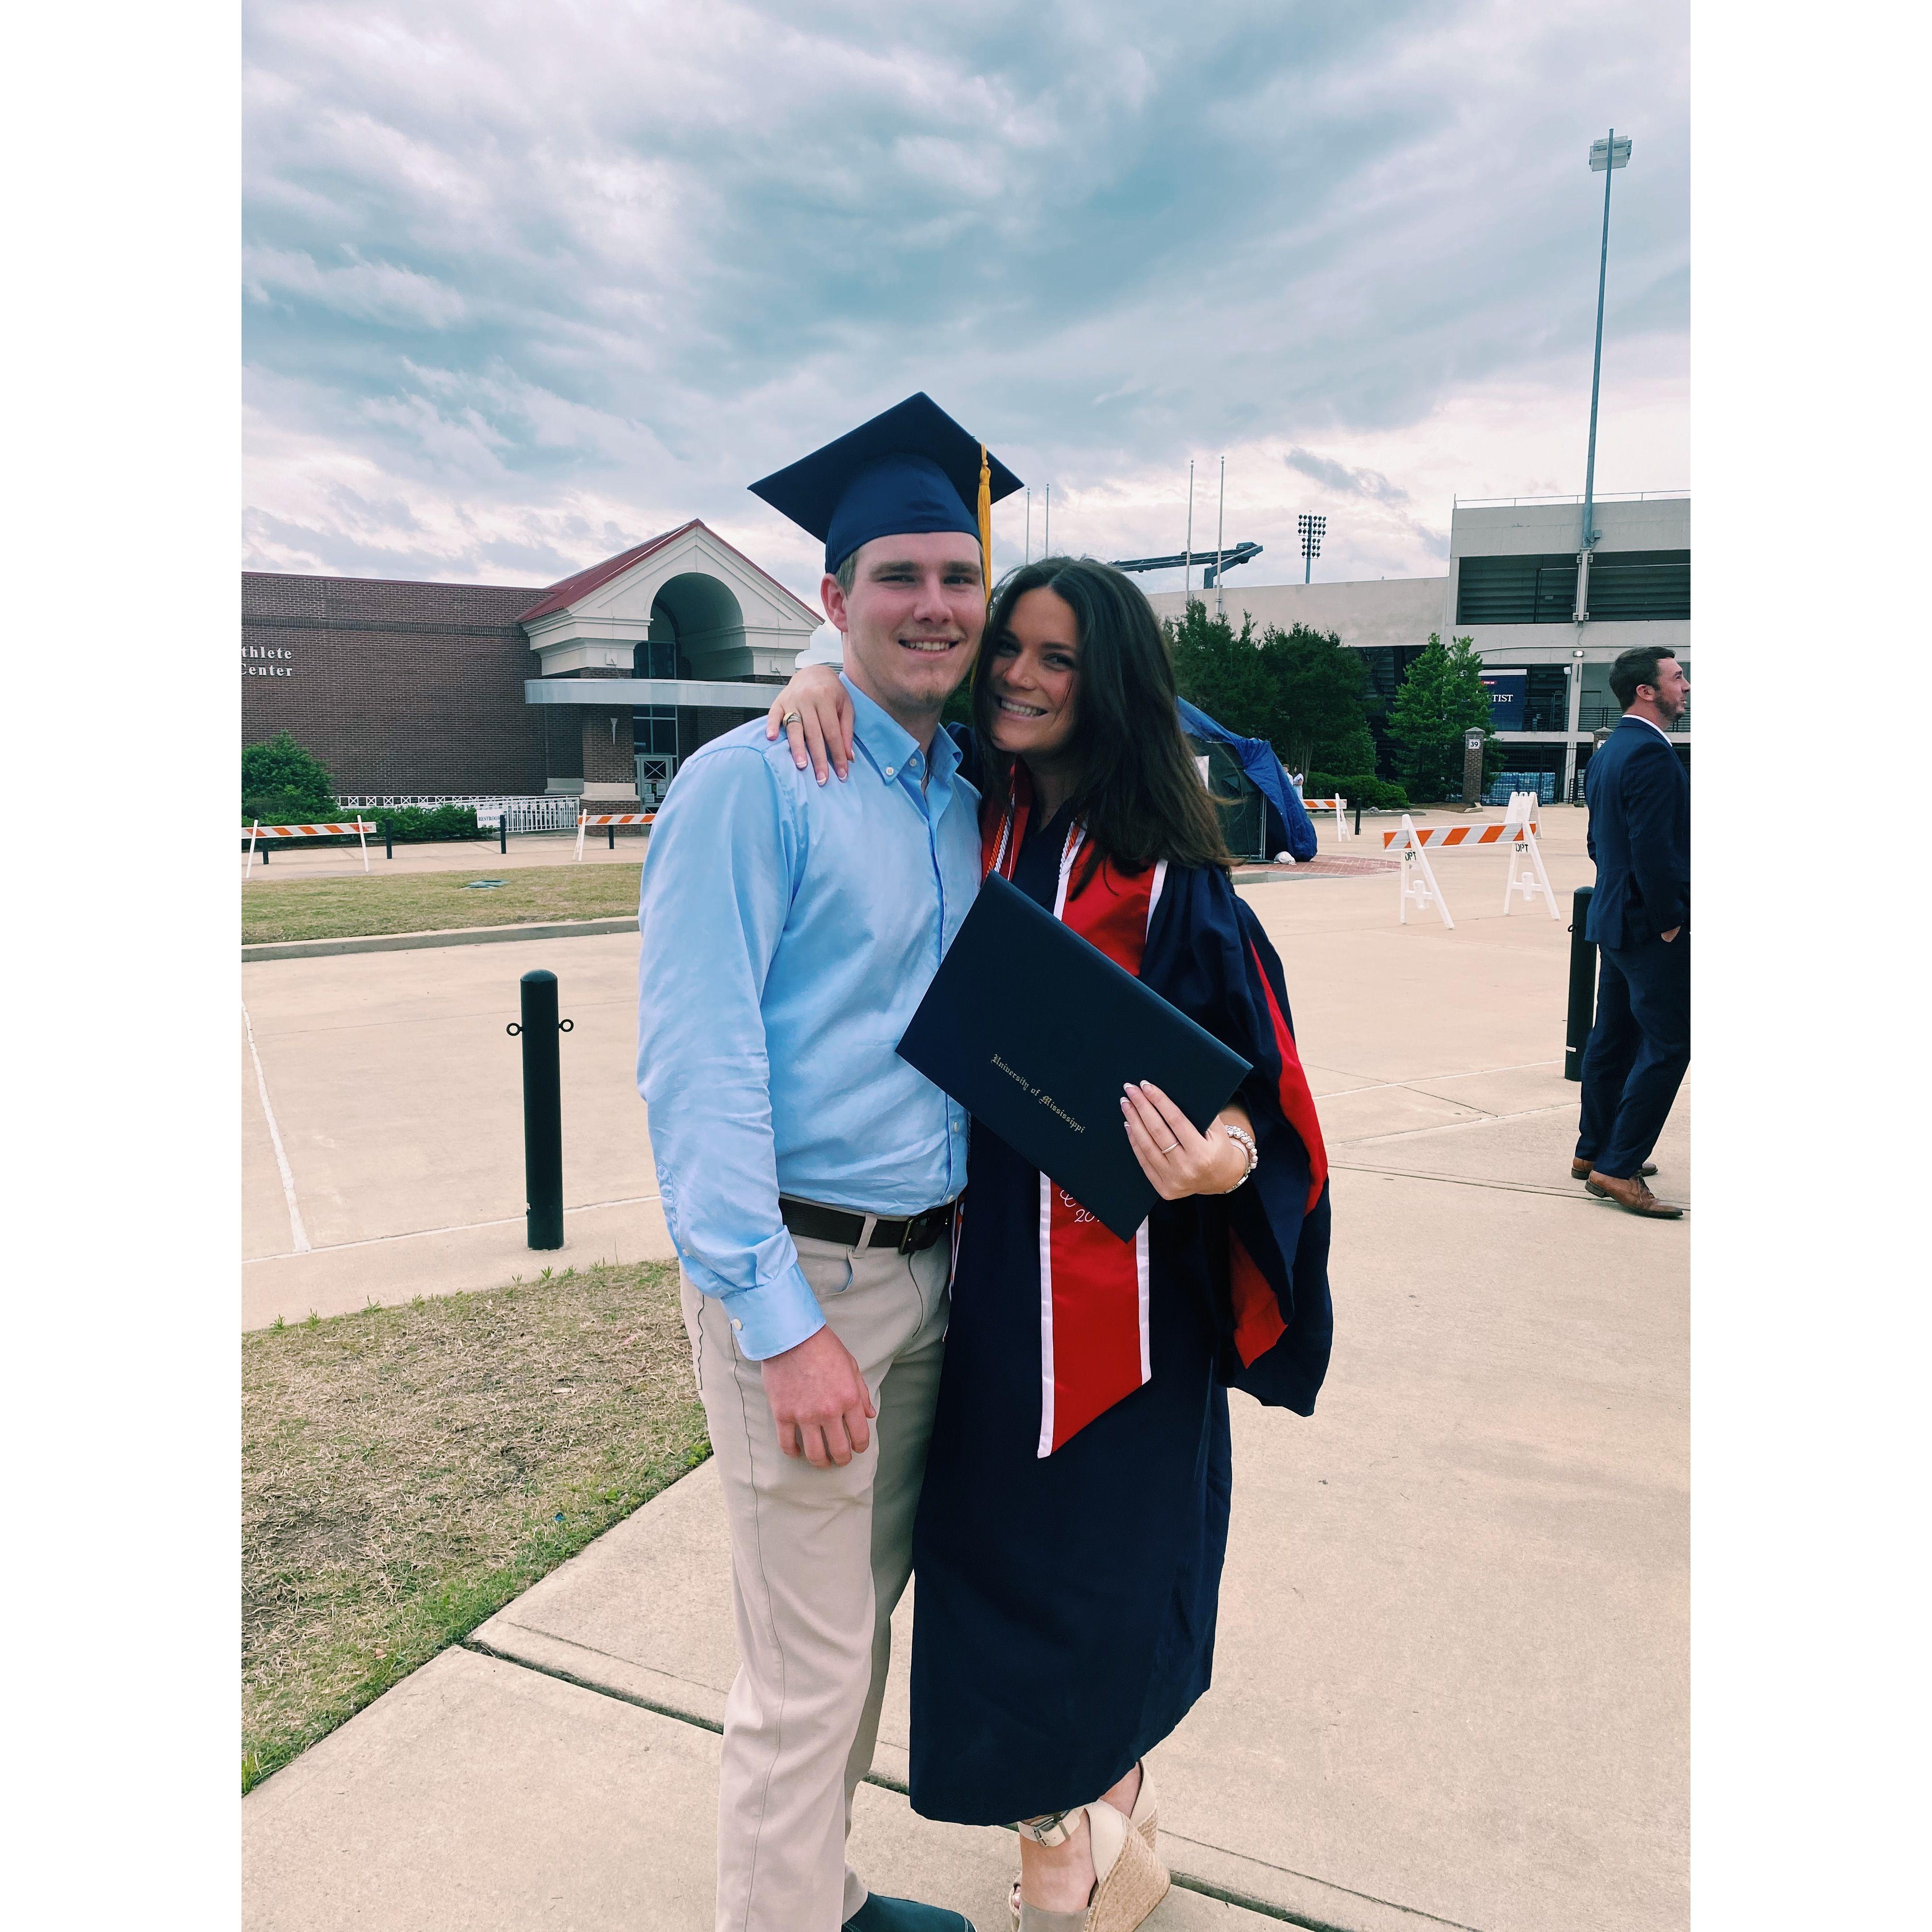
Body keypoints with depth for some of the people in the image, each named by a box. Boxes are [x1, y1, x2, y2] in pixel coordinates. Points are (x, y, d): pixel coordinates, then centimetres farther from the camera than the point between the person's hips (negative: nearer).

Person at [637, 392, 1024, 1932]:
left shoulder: (971, 796, 9)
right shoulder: (751, 782, -12)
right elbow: (694, 1064, -18)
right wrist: (782, 1323, -20)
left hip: (927, 1266, 7)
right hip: (796, 1276, -7)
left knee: (863, 1619, 21)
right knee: (809, 1668, 4)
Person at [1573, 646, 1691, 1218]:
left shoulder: (1608, 752, 14)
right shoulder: (1652, 753, -18)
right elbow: (1653, 847, -24)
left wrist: (1620, 895, 17)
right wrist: (1668, 919, -15)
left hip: (1615, 918, 10)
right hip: (1651, 929, -10)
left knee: (1613, 1037, 17)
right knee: (1667, 1046, -6)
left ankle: (1594, 1150, 28)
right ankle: (1619, 1167, -4)